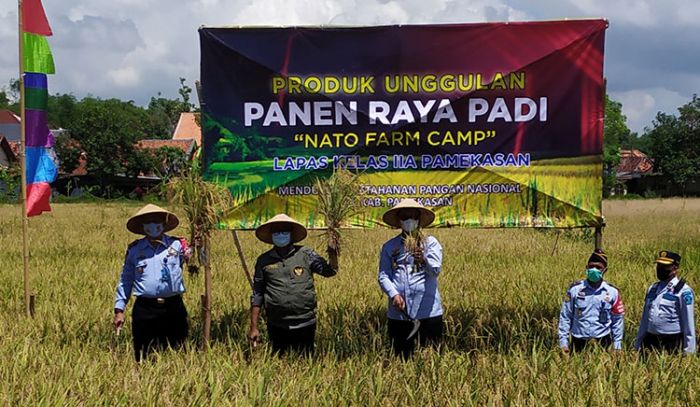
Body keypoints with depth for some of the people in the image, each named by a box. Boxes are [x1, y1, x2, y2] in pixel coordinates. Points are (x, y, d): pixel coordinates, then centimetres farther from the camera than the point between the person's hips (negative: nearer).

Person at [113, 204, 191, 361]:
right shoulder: (134, 249, 10)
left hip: (174, 309, 0)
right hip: (144, 310, 0)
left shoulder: (178, 245, 6)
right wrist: (119, 310, 11)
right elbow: (125, 280, 15)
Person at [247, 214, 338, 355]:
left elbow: (330, 271, -4)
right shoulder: (264, 261, 5)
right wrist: (253, 327, 4)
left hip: (304, 325, 0)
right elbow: (257, 295, 7)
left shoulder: (306, 255, 2)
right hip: (277, 326, 1)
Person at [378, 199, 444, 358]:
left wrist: (424, 261, -31)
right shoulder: (389, 247, 11)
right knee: (402, 359, 9)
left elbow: (435, 270, -9)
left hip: (428, 312, -2)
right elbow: (383, 275, 3)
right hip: (398, 314, 2)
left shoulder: (430, 243, 5)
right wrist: (393, 294, -15)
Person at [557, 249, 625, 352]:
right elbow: (565, 317, 1)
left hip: (602, 342, 0)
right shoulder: (575, 289, -3)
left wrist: (617, 346, 4)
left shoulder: (612, 292, -1)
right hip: (579, 342, 0)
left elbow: (617, 320, 6)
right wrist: (563, 342, -2)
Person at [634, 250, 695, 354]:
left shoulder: (684, 291, -8)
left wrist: (689, 351, -10)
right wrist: (638, 344, 16)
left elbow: (689, 323, -9)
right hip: (650, 340, 6)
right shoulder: (652, 288, 12)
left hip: (672, 342, -6)